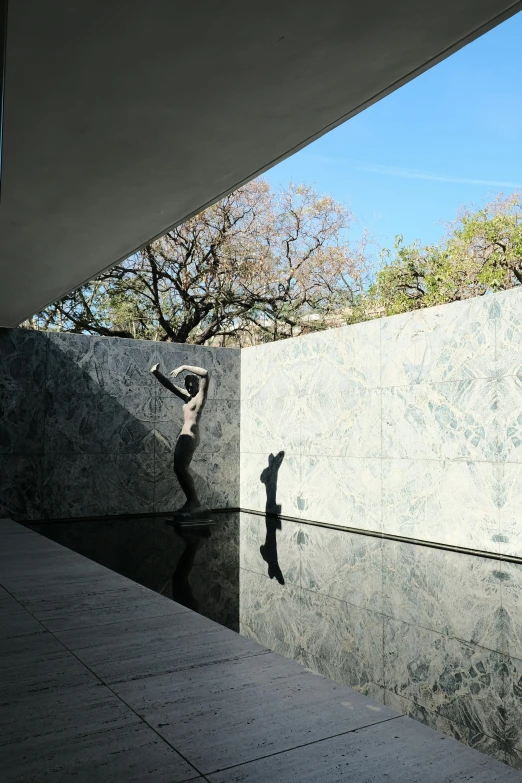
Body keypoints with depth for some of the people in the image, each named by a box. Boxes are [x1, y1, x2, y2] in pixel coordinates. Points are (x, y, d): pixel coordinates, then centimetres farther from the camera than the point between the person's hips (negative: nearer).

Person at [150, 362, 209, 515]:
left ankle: (194, 500, -11)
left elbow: (205, 373, -19)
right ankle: (191, 501, 10)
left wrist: (184, 367, -18)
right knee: (179, 468, 6)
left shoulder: (201, 395, -3)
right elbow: (170, 386, 23)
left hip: (190, 436, -9)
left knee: (181, 467, -16)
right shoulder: (188, 397, 19)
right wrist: (156, 373, 16)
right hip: (184, 435, 9)